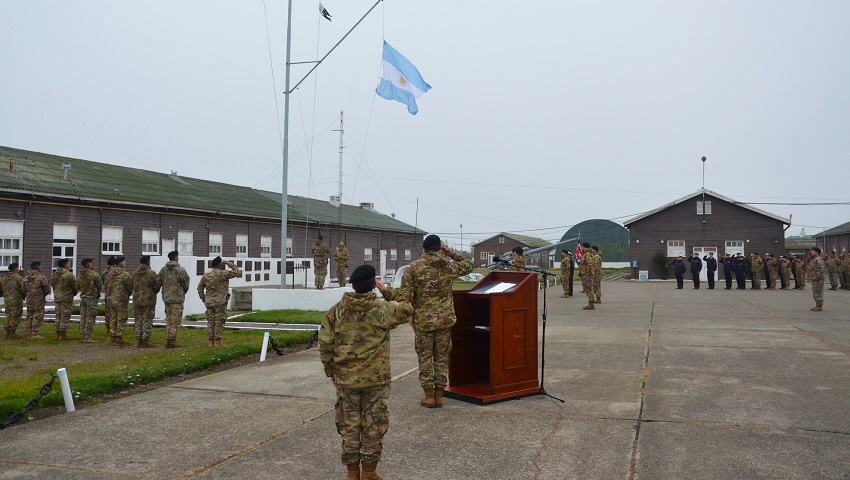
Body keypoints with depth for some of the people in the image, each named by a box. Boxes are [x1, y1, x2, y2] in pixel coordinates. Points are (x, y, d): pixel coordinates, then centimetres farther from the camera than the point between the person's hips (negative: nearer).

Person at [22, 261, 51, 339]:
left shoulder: (26, 278, 9)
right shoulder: (41, 277, -12)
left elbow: (23, 290, 12)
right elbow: (47, 289, -10)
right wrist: (43, 294, 9)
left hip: (29, 301, 7)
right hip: (38, 301, -7)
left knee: (29, 317, 15)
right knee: (38, 317, -3)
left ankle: (29, 333, 18)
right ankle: (34, 334, -5)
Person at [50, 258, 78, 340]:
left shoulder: (54, 274, 7)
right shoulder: (69, 274, -14)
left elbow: (52, 284, 13)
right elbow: (75, 286, -9)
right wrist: (74, 293, 10)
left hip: (57, 297, 7)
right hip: (67, 298, -7)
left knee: (58, 316, 14)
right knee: (65, 316, -3)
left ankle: (57, 334, 18)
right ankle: (63, 335, -2)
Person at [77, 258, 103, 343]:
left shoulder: (79, 275, 5)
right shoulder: (94, 274, -15)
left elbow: (77, 286, 13)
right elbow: (100, 286, -8)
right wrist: (96, 291, 12)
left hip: (83, 297, 7)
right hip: (92, 298, -7)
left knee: (83, 317, 12)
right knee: (90, 318, -4)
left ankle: (82, 336, 15)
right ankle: (87, 337, -4)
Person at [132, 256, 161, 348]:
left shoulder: (135, 273, 7)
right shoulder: (151, 273, -12)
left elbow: (133, 286, 13)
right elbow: (157, 287, -8)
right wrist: (158, 279, 11)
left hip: (137, 301, 6)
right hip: (149, 301, -6)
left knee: (138, 320, 11)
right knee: (147, 321, -1)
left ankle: (139, 340, 14)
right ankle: (145, 341, -1)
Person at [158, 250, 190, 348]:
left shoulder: (163, 269, 6)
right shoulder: (180, 270, -12)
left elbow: (158, 283, 7)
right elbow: (186, 284, -6)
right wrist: (183, 292, 13)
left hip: (166, 298, 6)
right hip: (177, 299, -6)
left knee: (168, 320, 15)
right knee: (176, 321, -1)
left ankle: (168, 340, 17)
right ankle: (172, 341, -2)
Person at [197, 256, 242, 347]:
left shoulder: (206, 275, 9)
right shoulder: (223, 274, -10)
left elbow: (200, 288, 14)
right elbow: (238, 272, -7)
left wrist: (203, 298, 19)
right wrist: (229, 263, 0)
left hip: (209, 302, 6)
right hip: (220, 302, -6)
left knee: (210, 322, 10)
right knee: (219, 322, 0)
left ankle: (210, 341, 13)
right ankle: (217, 341, 0)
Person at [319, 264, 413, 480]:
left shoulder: (336, 311, -4)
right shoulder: (382, 309, -11)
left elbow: (325, 344, -1)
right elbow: (406, 309, 8)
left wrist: (331, 371, 10)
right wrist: (387, 291, 8)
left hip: (345, 379, 2)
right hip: (376, 380, -2)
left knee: (349, 426, 13)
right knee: (373, 426, 10)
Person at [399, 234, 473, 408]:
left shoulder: (414, 267, -5)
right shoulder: (449, 265, 0)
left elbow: (406, 295, -8)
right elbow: (469, 266, 20)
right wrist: (452, 254, 15)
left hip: (423, 319, -2)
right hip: (445, 318, 2)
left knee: (425, 357, 8)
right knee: (442, 356, 12)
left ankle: (429, 396, 10)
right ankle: (439, 395, 16)